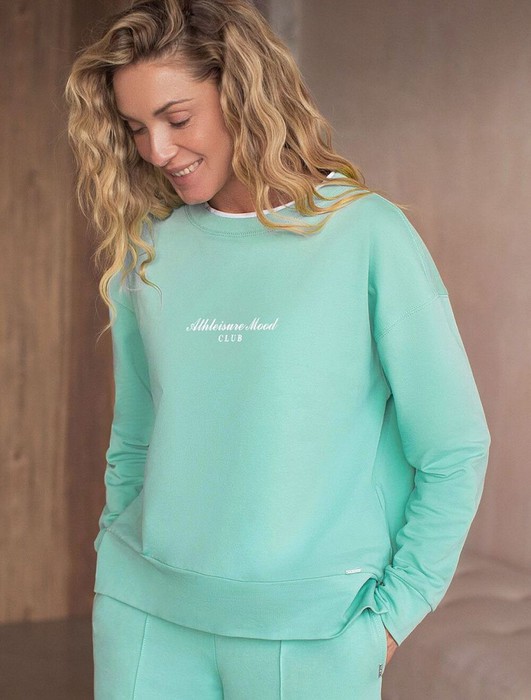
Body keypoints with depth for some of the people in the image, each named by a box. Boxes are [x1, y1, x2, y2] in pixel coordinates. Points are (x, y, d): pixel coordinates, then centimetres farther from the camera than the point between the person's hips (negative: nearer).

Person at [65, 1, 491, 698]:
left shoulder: (367, 235, -8)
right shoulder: (149, 248, 4)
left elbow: (455, 450, -6)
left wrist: (392, 615, -6)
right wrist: (118, 564, 5)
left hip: (311, 627, -3)